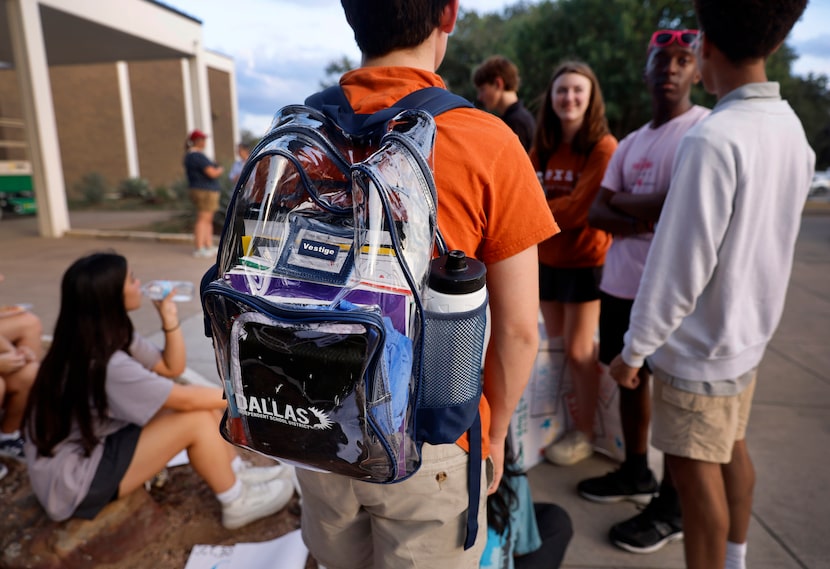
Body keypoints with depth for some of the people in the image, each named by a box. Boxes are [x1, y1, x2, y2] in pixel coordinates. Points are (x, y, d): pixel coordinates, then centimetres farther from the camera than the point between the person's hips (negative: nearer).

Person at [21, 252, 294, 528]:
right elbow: (186, 399, -24)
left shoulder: (112, 336, -2)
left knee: (199, 405, -2)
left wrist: (170, 318, -8)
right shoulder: (103, 364, -30)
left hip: (97, 444, 9)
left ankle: (238, 475, 12)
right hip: (75, 482, -9)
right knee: (196, 418, -20)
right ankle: (238, 504, -1)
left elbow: (172, 368, 5)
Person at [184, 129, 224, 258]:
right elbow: (212, 173, -23)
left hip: (206, 191, 10)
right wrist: (220, 170, -2)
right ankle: (199, 249, -6)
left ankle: (209, 247, 15)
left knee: (208, 220, 11)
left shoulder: (190, 155, 16)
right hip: (205, 191, -10)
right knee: (203, 219, -8)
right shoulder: (198, 156, -18)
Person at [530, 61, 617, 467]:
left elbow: (578, 209, -18)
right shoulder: (542, 148, 7)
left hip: (585, 259, -5)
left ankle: (583, 433, 19)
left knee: (578, 350, 1)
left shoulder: (603, 147, -12)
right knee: (555, 343, 13)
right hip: (547, 258, 6)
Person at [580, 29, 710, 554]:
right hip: (620, 283, 7)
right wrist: (644, 220, -12)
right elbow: (595, 213, 6)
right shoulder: (631, 143, 13)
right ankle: (637, 472, 37)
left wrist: (624, 203, -6)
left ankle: (673, 507, 22)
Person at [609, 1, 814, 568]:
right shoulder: (791, 127, 3)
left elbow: (678, 267, -23)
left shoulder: (712, 139, -23)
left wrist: (634, 349, -13)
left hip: (700, 345, -9)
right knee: (732, 451, 23)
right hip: (749, 331, 9)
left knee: (695, 470, 5)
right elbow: (767, 236, 11)